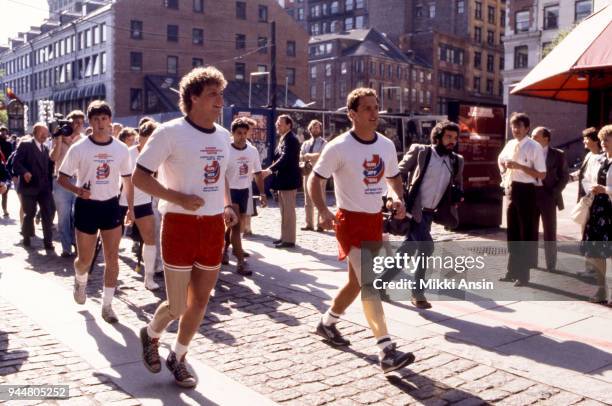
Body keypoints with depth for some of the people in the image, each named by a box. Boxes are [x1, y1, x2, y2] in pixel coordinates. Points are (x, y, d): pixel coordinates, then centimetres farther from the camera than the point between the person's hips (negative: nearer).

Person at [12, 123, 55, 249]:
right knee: (29, 214, 9)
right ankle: (27, 237, 28)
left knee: (48, 214, -1)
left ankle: (48, 241, 4)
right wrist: (24, 172, -28)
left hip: (44, 187, 5)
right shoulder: (25, 145, -3)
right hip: (29, 186, -4)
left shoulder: (45, 148, 16)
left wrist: (50, 185, 6)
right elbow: (16, 163, -11)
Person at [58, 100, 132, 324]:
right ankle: (80, 281, 43)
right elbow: (62, 177, -2)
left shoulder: (121, 149, 0)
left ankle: (107, 305, 12)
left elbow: (127, 179, 10)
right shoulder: (79, 148, -8)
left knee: (112, 258, -1)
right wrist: (77, 190, -22)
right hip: (87, 206, -2)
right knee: (85, 259, 7)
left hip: (111, 206, 2)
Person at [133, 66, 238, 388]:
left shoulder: (222, 135, 10)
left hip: (214, 227, 6)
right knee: (177, 306, 0)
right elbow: (139, 177, -10)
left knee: (200, 301, 12)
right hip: (180, 225, -6)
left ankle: (178, 357, 32)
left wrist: (227, 205, 7)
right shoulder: (170, 132, -10)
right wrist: (178, 198, -20)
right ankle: (150, 334, 34)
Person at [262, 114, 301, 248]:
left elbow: (285, 158, -28)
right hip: (283, 180, 10)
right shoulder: (283, 139, 16)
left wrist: (270, 170, -35)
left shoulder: (291, 139, -16)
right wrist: (271, 171, 14)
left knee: (289, 211, -5)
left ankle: (289, 240, 0)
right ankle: (284, 237, 24)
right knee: (284, 211, 15)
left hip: (288, 180, -10)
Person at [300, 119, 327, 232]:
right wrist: (305, 158, -14)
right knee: (308, 200, 8)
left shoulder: (323, 143, -1)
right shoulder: (305, 143, 15)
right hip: (307, 173, 6)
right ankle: (309, 224, 14)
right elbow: (300, 157, 6)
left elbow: (320, 155, -17)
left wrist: (308, 155, -9)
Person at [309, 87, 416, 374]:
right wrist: (324, 212, -22)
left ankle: (327, 322, 40)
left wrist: (397, 198, -4)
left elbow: (393, 178, 18)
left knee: (356, 282, 17)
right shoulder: (339, 147, -13)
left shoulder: (387, 145, 5)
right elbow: (315, 180, -7)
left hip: (375, 220, 7)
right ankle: (387, 351, -14)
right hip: (350, 221, -7)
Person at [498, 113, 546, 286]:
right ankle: (513, 270, 27)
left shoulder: (534, 147, -13)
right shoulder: (510, 144, 7)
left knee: (527, 232, 3)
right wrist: (504, 175, 9)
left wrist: (519, 166, -22)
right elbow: (500, 159, 27)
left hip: (526, 191, -7)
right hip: (511, 189, 7)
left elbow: (541, 174, -16)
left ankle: (524, 273, 12)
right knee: (512, 231, 14)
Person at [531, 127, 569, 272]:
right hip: (531, 194, 3)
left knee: (549, 231, 5)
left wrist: (554, 192, -12)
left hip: (548, 195, -3)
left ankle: (551, 264, 13)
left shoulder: (558, 154, -2)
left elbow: (565, 176, -2)